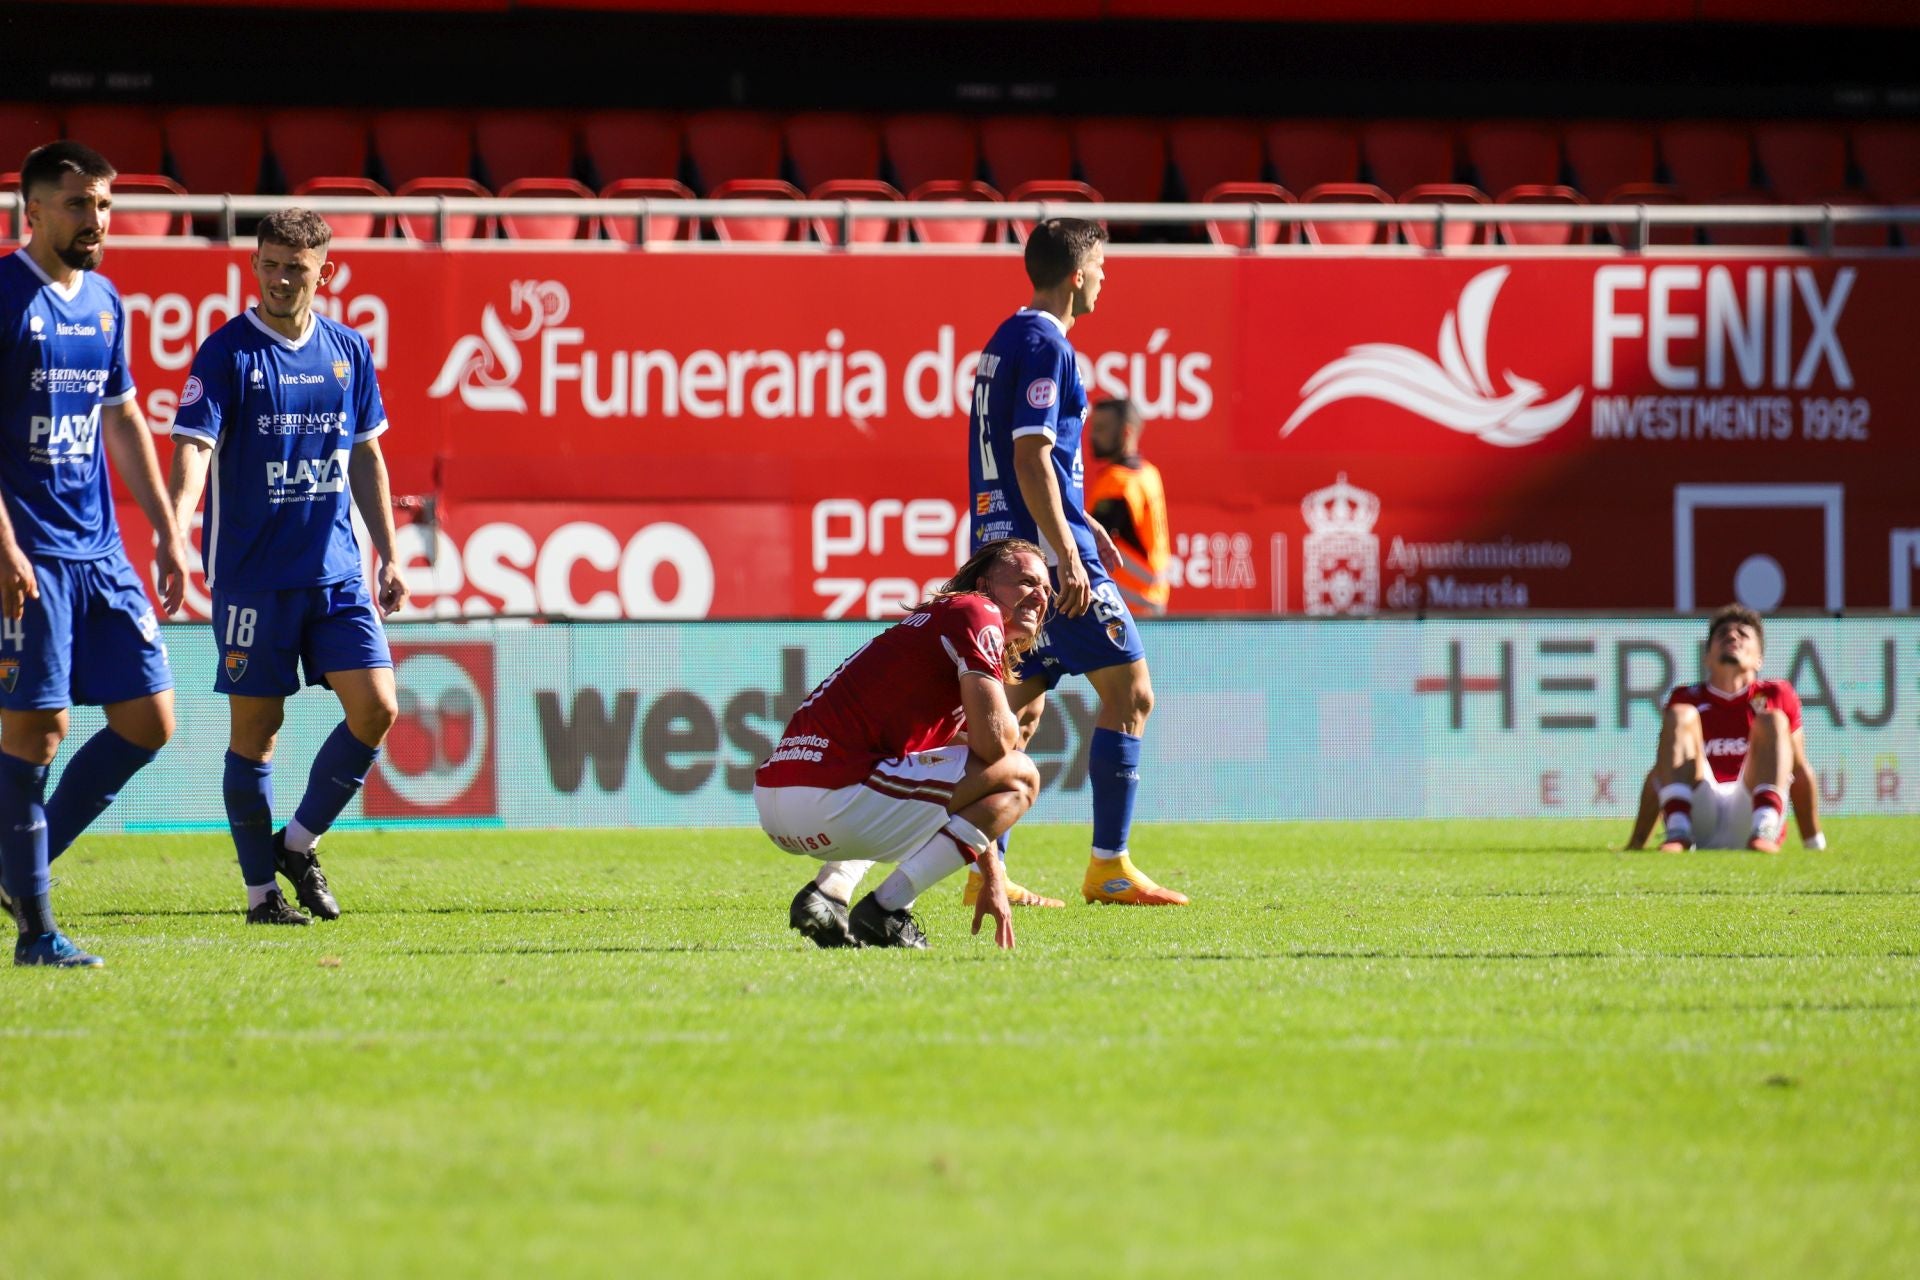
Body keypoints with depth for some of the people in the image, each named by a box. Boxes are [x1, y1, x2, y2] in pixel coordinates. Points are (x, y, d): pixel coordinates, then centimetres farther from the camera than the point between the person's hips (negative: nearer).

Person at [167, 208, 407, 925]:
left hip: (337, 571, 4)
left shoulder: (348, 352, 8)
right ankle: (261, 890, 11)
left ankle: (299, 843, 14)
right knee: (255, 728, 1)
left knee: (376, 709, -5)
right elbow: (194, 448, -16)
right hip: (252, 574, -4)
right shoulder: (226, 352, -7)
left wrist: (387, 556, 14)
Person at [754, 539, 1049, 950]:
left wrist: (993, 878, 35)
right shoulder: (976, 613, 0)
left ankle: (828, 890, 14)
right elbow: (993, 742, -12)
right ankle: (886, 911, -7)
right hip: (832, 800, -10)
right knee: (1018, 777, -4)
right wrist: (1013, 724, 12)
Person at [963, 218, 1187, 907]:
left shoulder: (1007, 340, 17)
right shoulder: (1046, 345, -12)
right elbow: (1031, 457, -20)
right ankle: (1108, 868, -5)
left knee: (1021, 708, 10)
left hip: (1003, 546, 10)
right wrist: (1067, 554, -22)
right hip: (1044, 544, -10)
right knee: (1129, 691, -3)